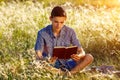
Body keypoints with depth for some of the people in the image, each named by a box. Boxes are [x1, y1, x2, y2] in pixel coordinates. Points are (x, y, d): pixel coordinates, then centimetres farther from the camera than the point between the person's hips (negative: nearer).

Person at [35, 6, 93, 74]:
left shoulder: (70, 32, -4)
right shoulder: (42, 33, -9)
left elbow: (82, 52, -5)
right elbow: (38, 55, -17)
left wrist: (79, 56, -30)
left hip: (66, 64, 2)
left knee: (89, 57, -19)